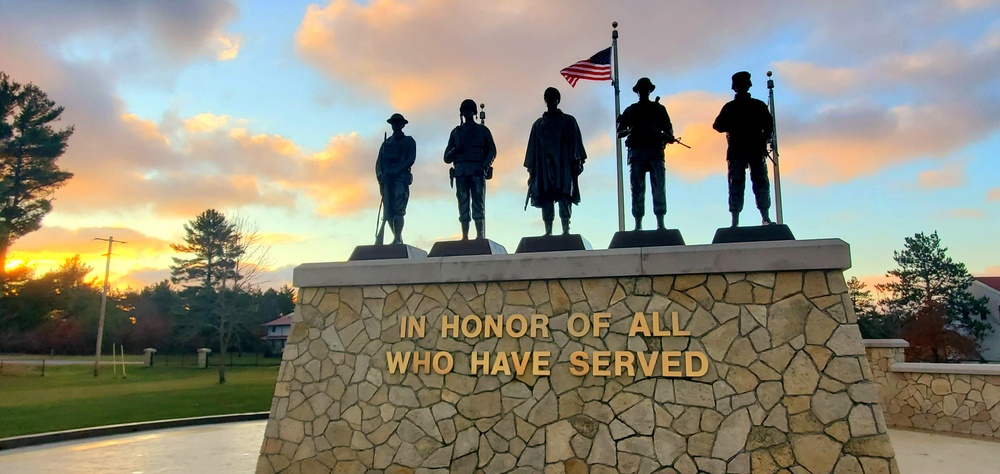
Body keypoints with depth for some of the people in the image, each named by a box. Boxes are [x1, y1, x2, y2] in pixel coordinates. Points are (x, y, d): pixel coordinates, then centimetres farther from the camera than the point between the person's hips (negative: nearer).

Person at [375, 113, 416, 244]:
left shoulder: (409, 141, 13)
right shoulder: (386, 143, 24)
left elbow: (411, 160, -2)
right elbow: (379, 162, 16)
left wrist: (395, 171, -15)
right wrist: (380, 175, -6)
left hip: (401, 178, -4)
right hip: (387, 180, 4)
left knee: (398, 210, -16)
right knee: (388, 212, 0)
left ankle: (397, 239, -19)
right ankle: (397, 238, 12)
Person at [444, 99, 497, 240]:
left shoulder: (482, 130, 17)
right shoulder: (456, 132, 21)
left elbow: (492, 151, 7)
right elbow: (447, 158, 18)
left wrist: (484, 166, -11)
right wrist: (455, 150, -5)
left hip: (477, 170, -2)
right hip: (460, 171, 2)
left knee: (478, 203, -11)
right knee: (463, 205, -5)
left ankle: (481, 236, -17)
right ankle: (465, 237, -9)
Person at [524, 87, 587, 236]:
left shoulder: (568, 121, 12)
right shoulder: (538, 124, 17)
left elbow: (575, 142, 6)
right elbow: (533, 147, 16)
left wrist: (577, 160, -7)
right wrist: (531, 169, 10)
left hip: (563, 165, -2)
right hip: (544, 166, 2)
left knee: (564, 196, -11)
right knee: (546, 198, -4)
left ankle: (566, 229, -13)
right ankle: (548, 231, -5)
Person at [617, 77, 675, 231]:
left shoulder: (659, 109, 17)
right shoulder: (630, 111, 17)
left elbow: (669, 133, 11)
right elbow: (619, 132, 9)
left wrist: (658, 133, -13)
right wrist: (630, 130, -12)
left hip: (655, 151, 0)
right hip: (636, 152, 0)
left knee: (659, 188, -10)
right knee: (637, 189, -5)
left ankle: (660, 223, -11)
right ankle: (638, 225, -5)